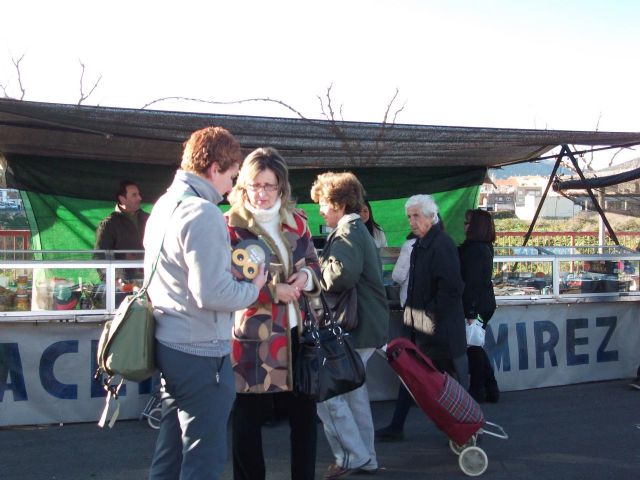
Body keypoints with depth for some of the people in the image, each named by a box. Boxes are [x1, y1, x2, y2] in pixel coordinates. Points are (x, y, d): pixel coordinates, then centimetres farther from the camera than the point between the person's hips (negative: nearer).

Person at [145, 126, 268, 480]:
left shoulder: (164, 205, 11)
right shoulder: (203, 214, -19)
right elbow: (212, 294, -26)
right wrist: (252, 289, -8)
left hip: (168, 343, 10)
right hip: (201, 351, -10)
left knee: (171, 450, 20)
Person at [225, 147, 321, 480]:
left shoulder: (295, 220, 8)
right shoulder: (231, 225, -7)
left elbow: (313, 263, 17)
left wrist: (306, 275, -6)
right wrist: (272, 290, -19)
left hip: (296, 331, 5)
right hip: (253, 335, -5)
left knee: (304, 412, 13)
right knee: (248, 417, 7)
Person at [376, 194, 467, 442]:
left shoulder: (442, 245, -17)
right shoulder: (420, 244, 12)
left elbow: (451, 288, -23)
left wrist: (431, 315, -18)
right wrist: (410, 309, 11)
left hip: (441, 327, -9)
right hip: (421, 323, 10)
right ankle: (396, 427, 22)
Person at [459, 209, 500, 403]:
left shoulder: (474, 249, -18)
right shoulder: (485, 248, 11)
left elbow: (472, 282, -21)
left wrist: (470, 312, -21)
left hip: (477, 305, -9)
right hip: (486, 303, 9)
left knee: (473, 347, 2)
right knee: (476, 347, 17)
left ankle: (477, 391, 11)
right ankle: (490, 389, 22)